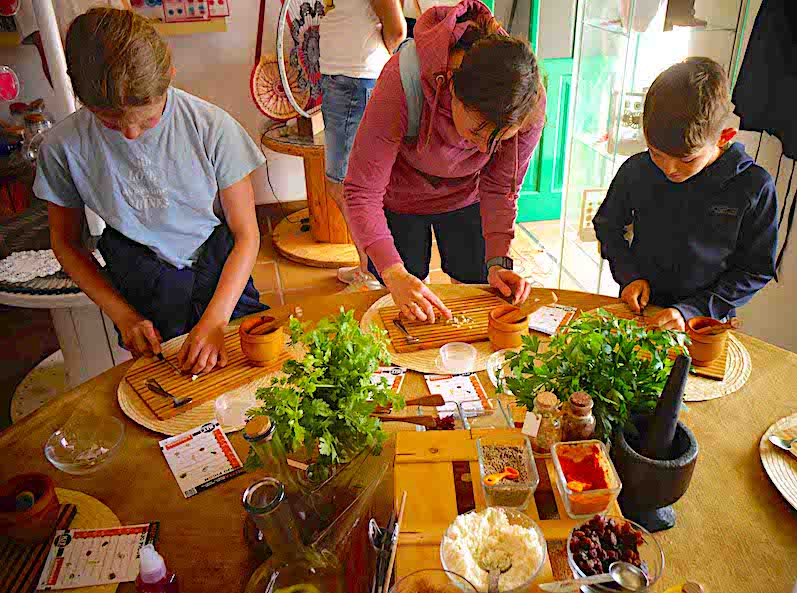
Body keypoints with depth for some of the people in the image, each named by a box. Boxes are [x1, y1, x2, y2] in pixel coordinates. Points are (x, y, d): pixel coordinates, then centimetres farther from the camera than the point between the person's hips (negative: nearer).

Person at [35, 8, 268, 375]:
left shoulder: (211, 127, -18)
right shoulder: (63, 147, -12)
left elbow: (246, 236, -12)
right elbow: (65, 242, 3)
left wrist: (215, 320, -21)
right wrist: (124, 315, -7)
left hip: (221, 276, -1)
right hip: (140, 295, 1)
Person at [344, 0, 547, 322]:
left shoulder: (529, 102, -30)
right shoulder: (404, 80, -40)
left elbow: (501, 189, -14)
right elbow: (362, 192, -35)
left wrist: (497, 261, -25)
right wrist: (395, 274, -45)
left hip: (465, 198, 3)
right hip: (400, 198, -2)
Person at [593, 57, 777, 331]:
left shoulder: (754, 188, -11)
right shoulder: (636, 170, -6)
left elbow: (755, 270, -4)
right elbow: (608, 225, 11)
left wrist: (691, 311, -14)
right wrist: (629, 274, -3)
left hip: (705, 319, 0)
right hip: (639, 307, 0)